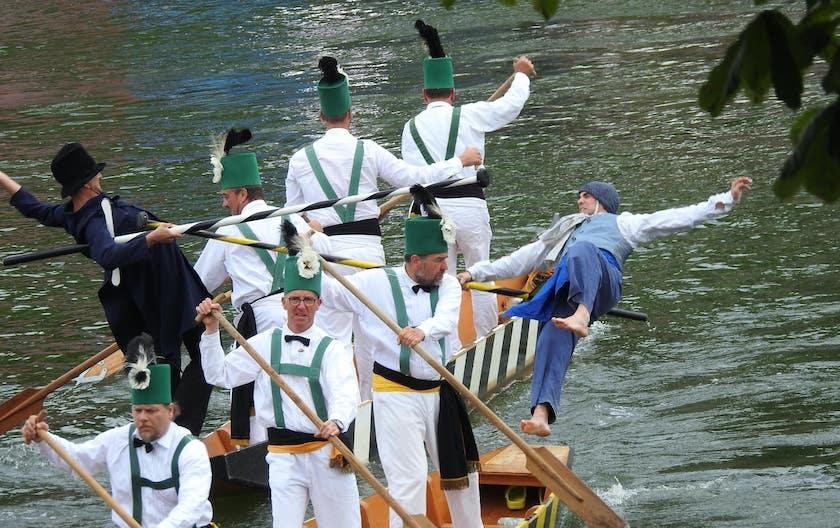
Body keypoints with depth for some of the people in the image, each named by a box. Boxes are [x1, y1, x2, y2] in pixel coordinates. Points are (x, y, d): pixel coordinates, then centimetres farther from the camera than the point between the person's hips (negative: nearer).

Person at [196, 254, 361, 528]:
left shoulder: (332, 349, -1)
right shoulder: (265, 344, 9)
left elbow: (345, 394, -18)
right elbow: (220, 375, 9)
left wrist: (336, 421, -39)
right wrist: (211, 331, 1)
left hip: (327, 452, -1)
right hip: (283, 454, 2)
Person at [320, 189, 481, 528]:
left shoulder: (448, 285, -2)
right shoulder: (375, 283, -8)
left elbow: (446, 319, -23)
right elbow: (327, 290, -4)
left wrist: (422, 331, -45)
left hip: (440, 390, 5)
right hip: (396, 394, -5)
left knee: (460, 468, 20)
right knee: (409, 479, -10)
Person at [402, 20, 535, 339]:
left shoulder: (412, 127, 5)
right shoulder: (470, 116, -2)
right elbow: (512, 104, 6)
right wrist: (521, 75, 24)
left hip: (432, 208, 2)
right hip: (470, 207, -2)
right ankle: (487, 339, 21)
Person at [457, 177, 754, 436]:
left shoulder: (622, 224, 33)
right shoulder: (564, 231, 47)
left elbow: (677, 219, 24)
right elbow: (521, 261, 46)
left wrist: (725, 200, 16)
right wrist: (475, 273, 39)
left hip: (603, 283, -4)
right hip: (567, 291, 4)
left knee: (581, 250, -37)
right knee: (554, 340, -25)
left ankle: (581, 317, -64)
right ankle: (541, 414, -42)